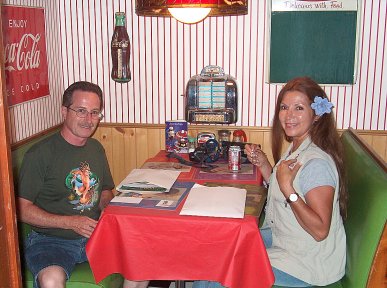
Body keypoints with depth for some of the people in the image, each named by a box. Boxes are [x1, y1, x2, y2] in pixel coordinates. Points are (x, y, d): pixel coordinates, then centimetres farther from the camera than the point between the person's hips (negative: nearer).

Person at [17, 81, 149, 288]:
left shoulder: (96, 149, 10)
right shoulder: (40, 154, -12)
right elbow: (23, 210, -11)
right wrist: (71, 222, -20)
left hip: (95, 235, 5)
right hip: (50, 240, -5)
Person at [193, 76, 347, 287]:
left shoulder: (317, 162, -27)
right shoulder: (295, 148, 2)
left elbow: (320, 230, -27)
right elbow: (278, 188, 12)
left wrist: (288, 188, -32)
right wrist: (262, 164, -2)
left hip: (307, 263, -9)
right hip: (283, 237, 9)